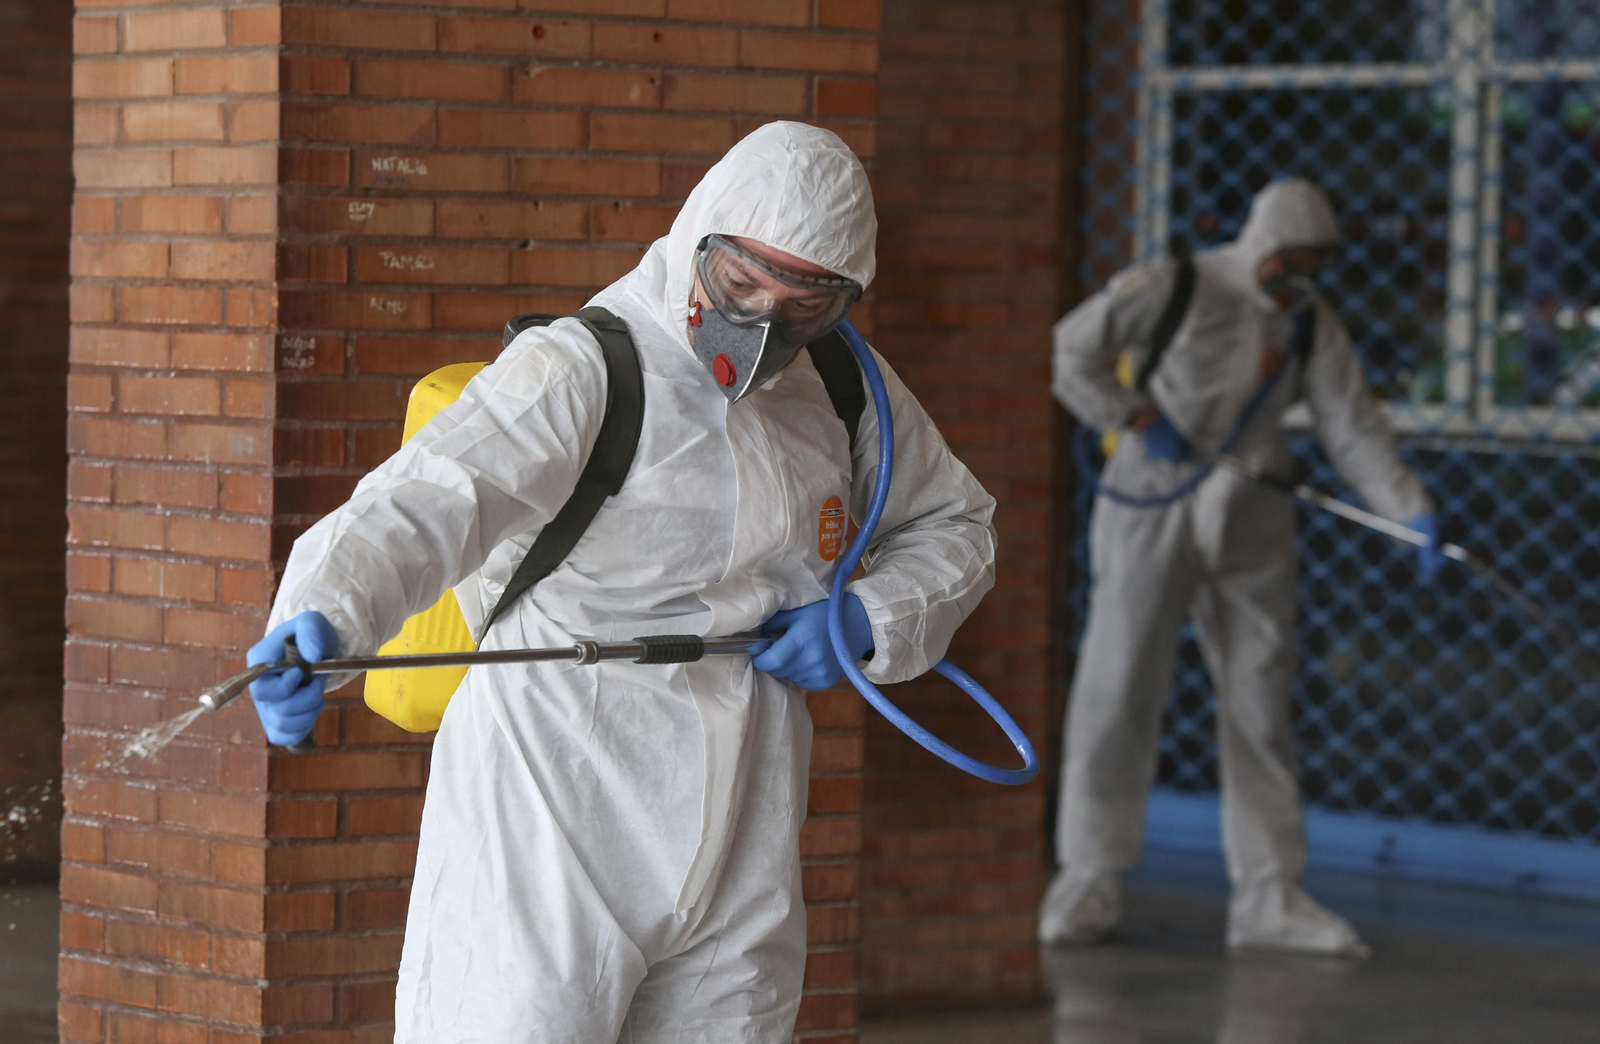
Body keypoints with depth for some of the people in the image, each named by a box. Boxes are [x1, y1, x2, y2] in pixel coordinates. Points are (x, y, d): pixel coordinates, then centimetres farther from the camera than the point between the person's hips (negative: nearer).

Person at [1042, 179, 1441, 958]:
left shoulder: (1312, 327, 3)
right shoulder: (1171, 288, -8)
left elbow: (1354, 430, -3)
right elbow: (1070, 353, -4)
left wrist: (1415, 514, -16)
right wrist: (1138, 419, -15)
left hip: (1250, 528, 4)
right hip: (1151, 511, -4)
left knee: (1261, 704, 3)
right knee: (1117, 694, -2)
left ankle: (1268, 896, 7)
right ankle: (1089, 877, 10)